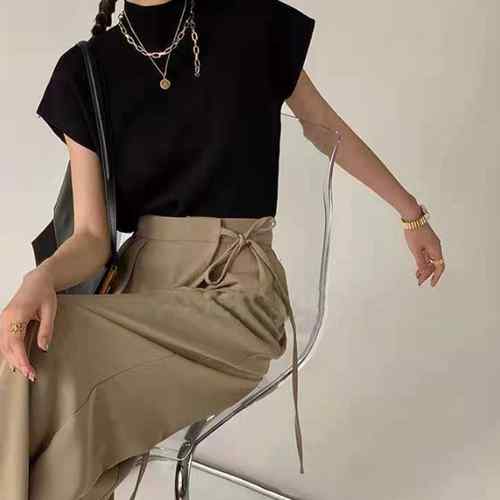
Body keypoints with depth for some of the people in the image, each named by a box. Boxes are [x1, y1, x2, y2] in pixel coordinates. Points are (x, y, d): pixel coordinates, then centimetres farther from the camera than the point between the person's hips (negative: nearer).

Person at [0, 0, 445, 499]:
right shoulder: (86, 72, 3)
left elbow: (327, 128, 15)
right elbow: (91, 236, -1)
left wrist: (412, 214, 24)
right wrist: (41, 278, -25)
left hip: (240, 285, -2)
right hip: (145, 277, 2)